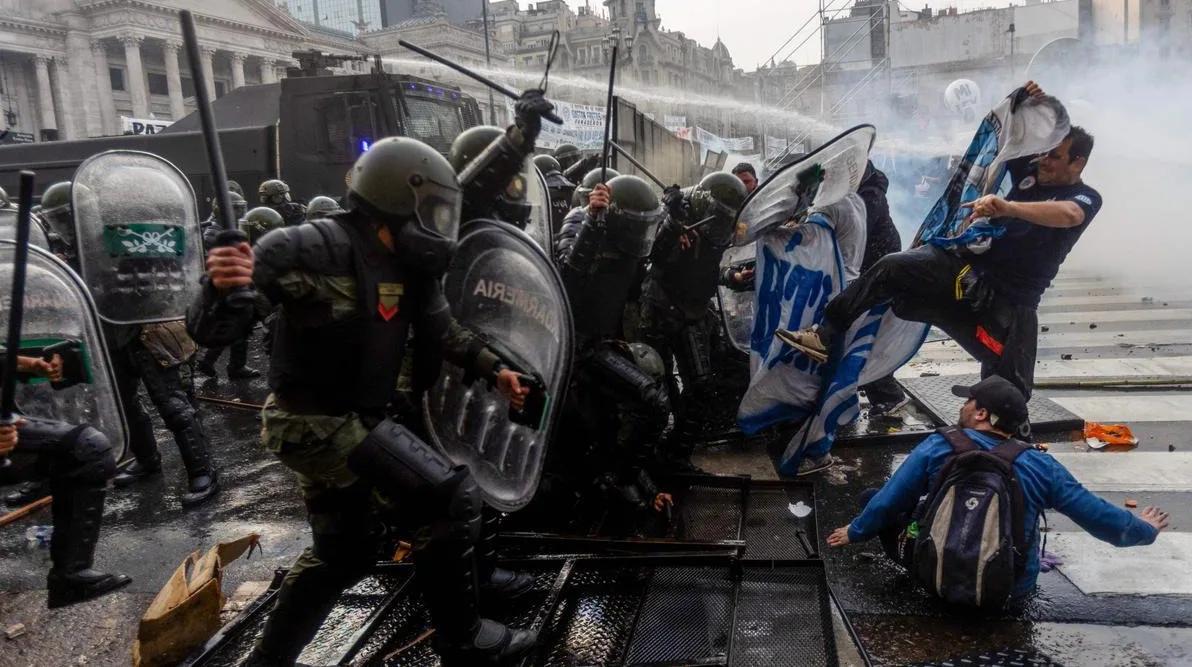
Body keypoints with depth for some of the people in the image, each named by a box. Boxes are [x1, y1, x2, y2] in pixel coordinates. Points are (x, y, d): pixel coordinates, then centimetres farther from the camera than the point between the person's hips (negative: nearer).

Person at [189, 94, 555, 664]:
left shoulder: (408, 264, 0)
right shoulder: (311, 249, -24)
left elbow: (442, 328, 14)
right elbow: (211, 332, -25)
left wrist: (493, 368, 4)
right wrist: (222, 288, -47)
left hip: (354, 420, 9)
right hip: (315, 423, -9)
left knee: (344, 551, 23)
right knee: (454, 497, -11)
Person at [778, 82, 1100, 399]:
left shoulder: (1085, 198, -1)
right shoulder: (1032, 173, 15)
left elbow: (1068, 215, -28)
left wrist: (1007, 207, -42)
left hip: (1007, 301, -4)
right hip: (965, 263, 4)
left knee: (1010, 394, -4)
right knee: (892, 267, -20)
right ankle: (826, 335, -20)